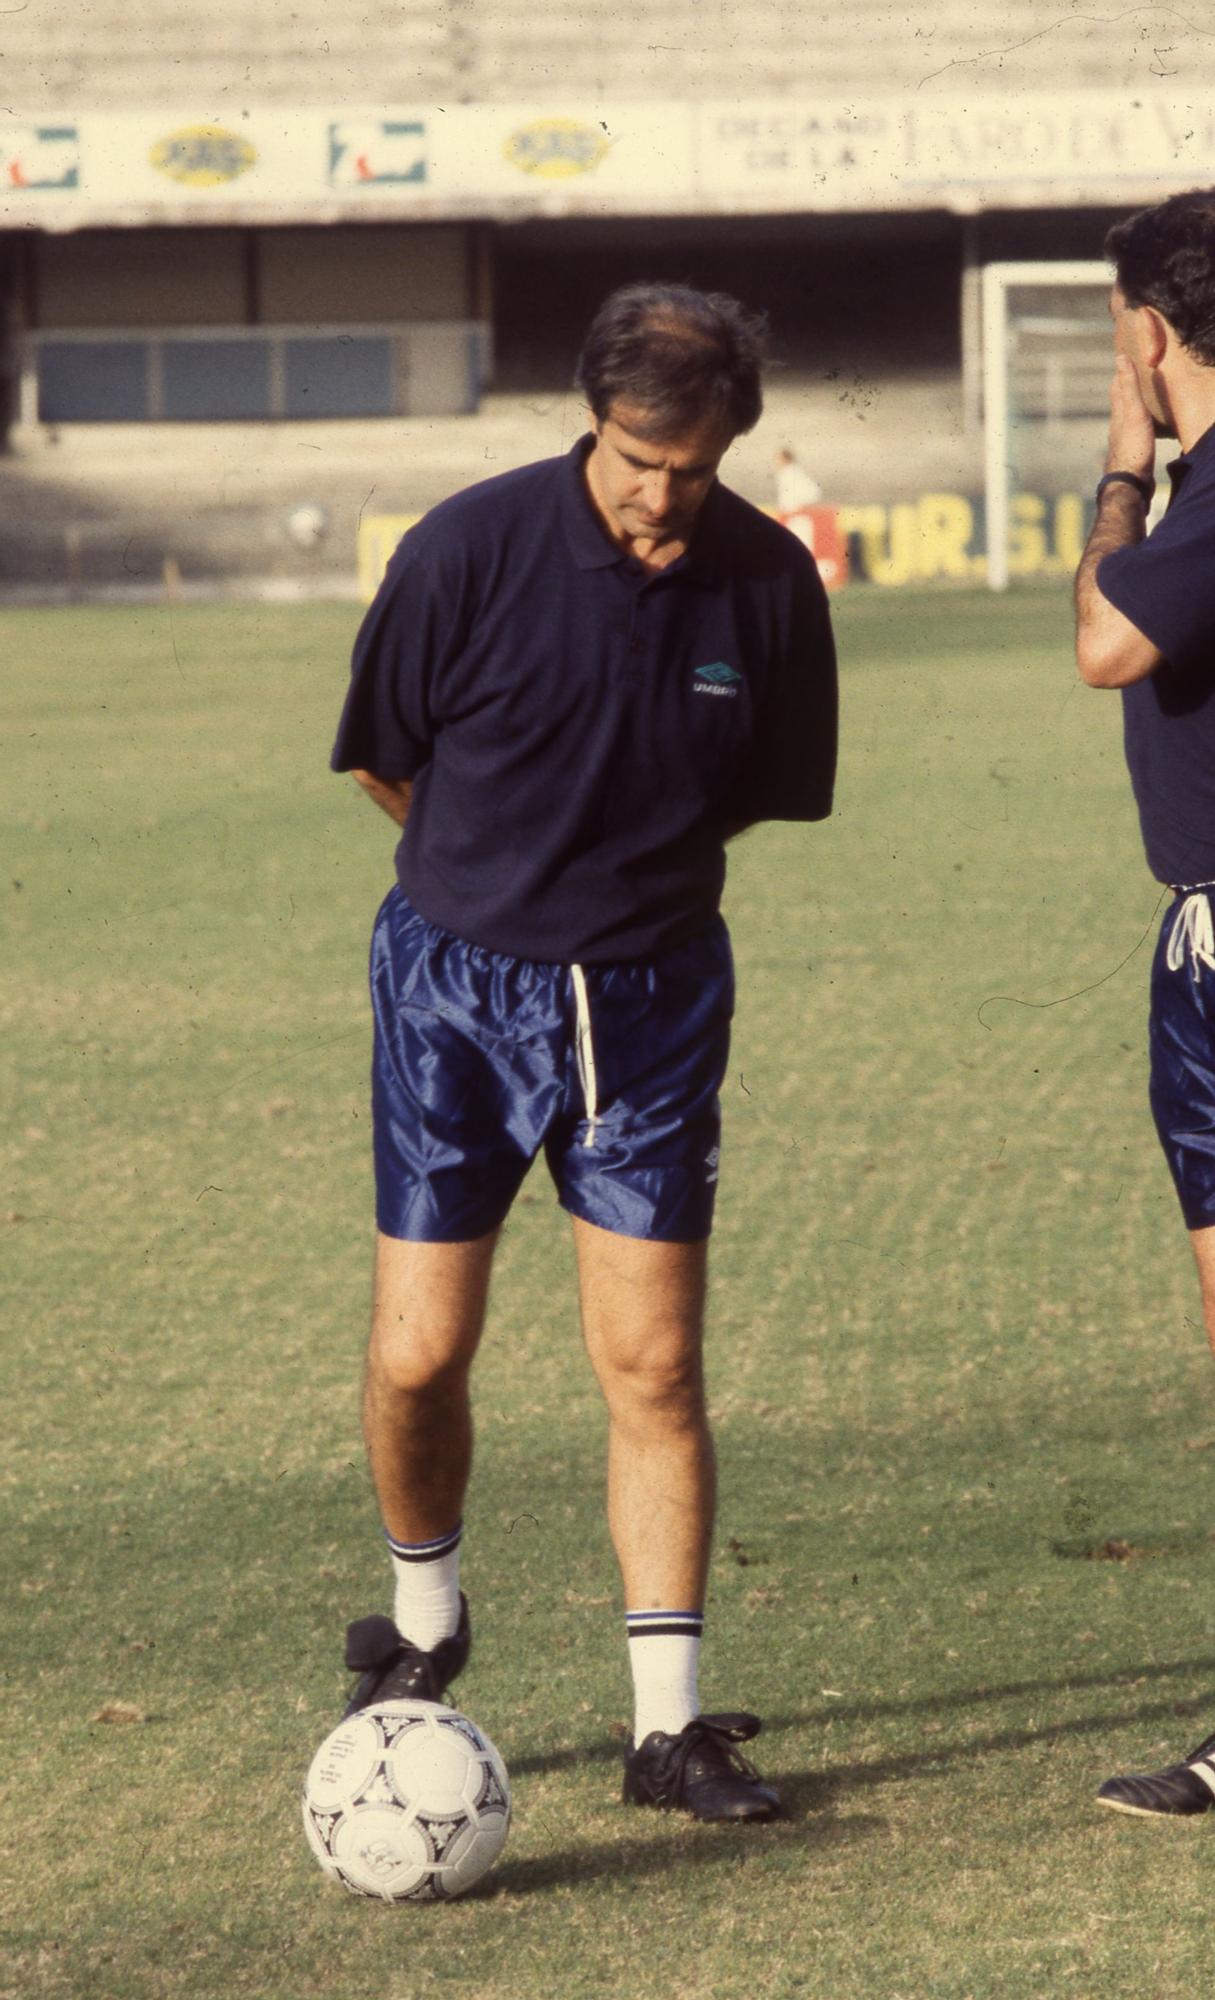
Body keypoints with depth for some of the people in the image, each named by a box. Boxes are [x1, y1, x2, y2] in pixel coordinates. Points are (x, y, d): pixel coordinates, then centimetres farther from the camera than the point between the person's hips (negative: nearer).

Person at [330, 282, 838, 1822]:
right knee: (418, 1356, -1)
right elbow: (383, 765, 1)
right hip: (456, 987, -1)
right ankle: (424, 1624, 27)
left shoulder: (771, 585, -7)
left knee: (653, 1364, -3)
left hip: (652, 999, 1)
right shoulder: (470, 549, -14)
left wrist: (621, 869, 9)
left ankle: (669, 1723, 3)